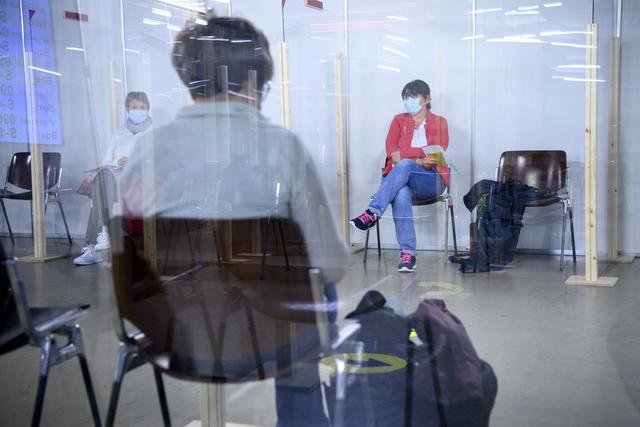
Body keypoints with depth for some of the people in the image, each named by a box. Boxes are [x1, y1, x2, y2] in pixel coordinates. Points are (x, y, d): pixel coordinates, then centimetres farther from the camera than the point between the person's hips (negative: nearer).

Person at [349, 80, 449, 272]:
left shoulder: (439, 122, 15)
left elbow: (438, 153, -4)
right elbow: (391, 150, 3)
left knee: (404, 166, -36)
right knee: (401, 195, -37)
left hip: (431, 180, -1)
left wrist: (403, 155, -13)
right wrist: (418, 160, -16)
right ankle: (407, 254, -40)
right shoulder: (399, 121, 20)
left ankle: (372, 213, -41)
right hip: (402, 177, 1)